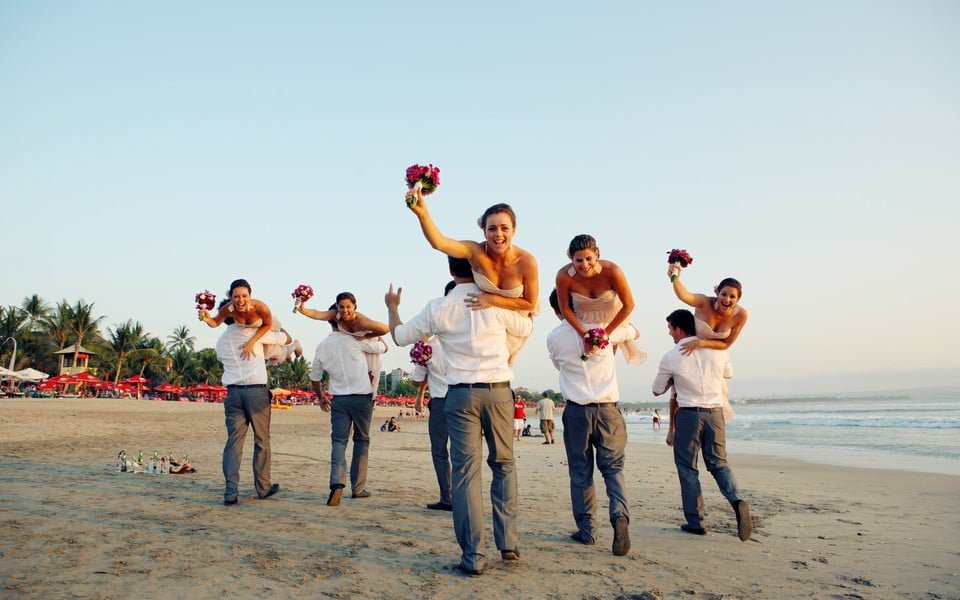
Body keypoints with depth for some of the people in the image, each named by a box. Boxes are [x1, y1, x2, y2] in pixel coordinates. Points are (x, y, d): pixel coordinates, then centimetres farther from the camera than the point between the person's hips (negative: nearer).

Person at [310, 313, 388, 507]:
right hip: (362, 398, -2)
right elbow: (383, 347, 2)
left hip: (339, 400, 3)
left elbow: (314, 376, 15)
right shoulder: (355, 340, -9)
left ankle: (337, 483, -21)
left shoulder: (322, 346, 5)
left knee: (339, 441, 1)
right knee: (362, 440, 11)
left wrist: (321, 397, 30)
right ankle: (358, 487, 14)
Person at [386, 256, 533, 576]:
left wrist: (393, 307, 31)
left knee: (465, 472, 2)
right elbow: (525, 328, 17)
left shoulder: (437, 308, 1)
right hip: (498, 391, 1)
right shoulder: (496, 302, -1)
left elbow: (400, 336, 13)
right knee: (504, 464, 15)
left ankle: (473, 555, 2)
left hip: (461, 394, 0)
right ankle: (508, 543, 15)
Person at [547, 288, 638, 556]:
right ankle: (620, 514, -16)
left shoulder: (553, 338, 0)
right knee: (613, 467, 7)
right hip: (607, 409, 0)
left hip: (576, 411, 0)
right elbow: (634, 332, 19)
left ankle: (586, 531, 12)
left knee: (580, 472, 9)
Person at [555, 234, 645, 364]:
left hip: (613, 319, 0)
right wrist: (583, 334, -20)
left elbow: (629, 305, -23)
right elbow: (565, 307, -16)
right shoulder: (564, 276, -34)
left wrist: (606, 332, -20)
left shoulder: (612, 271, -37)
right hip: (583, 321, 1)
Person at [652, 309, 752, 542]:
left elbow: (657, 390, 8)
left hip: (688, 413, -3)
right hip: (715, 412, 3)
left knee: (687, 467, 7)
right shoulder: (717, 349, 3)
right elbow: (729, 374, 23)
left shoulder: (670, 358, -6)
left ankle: (695, 521, 8)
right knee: (719, 463, 14)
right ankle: (737, 501, -12)